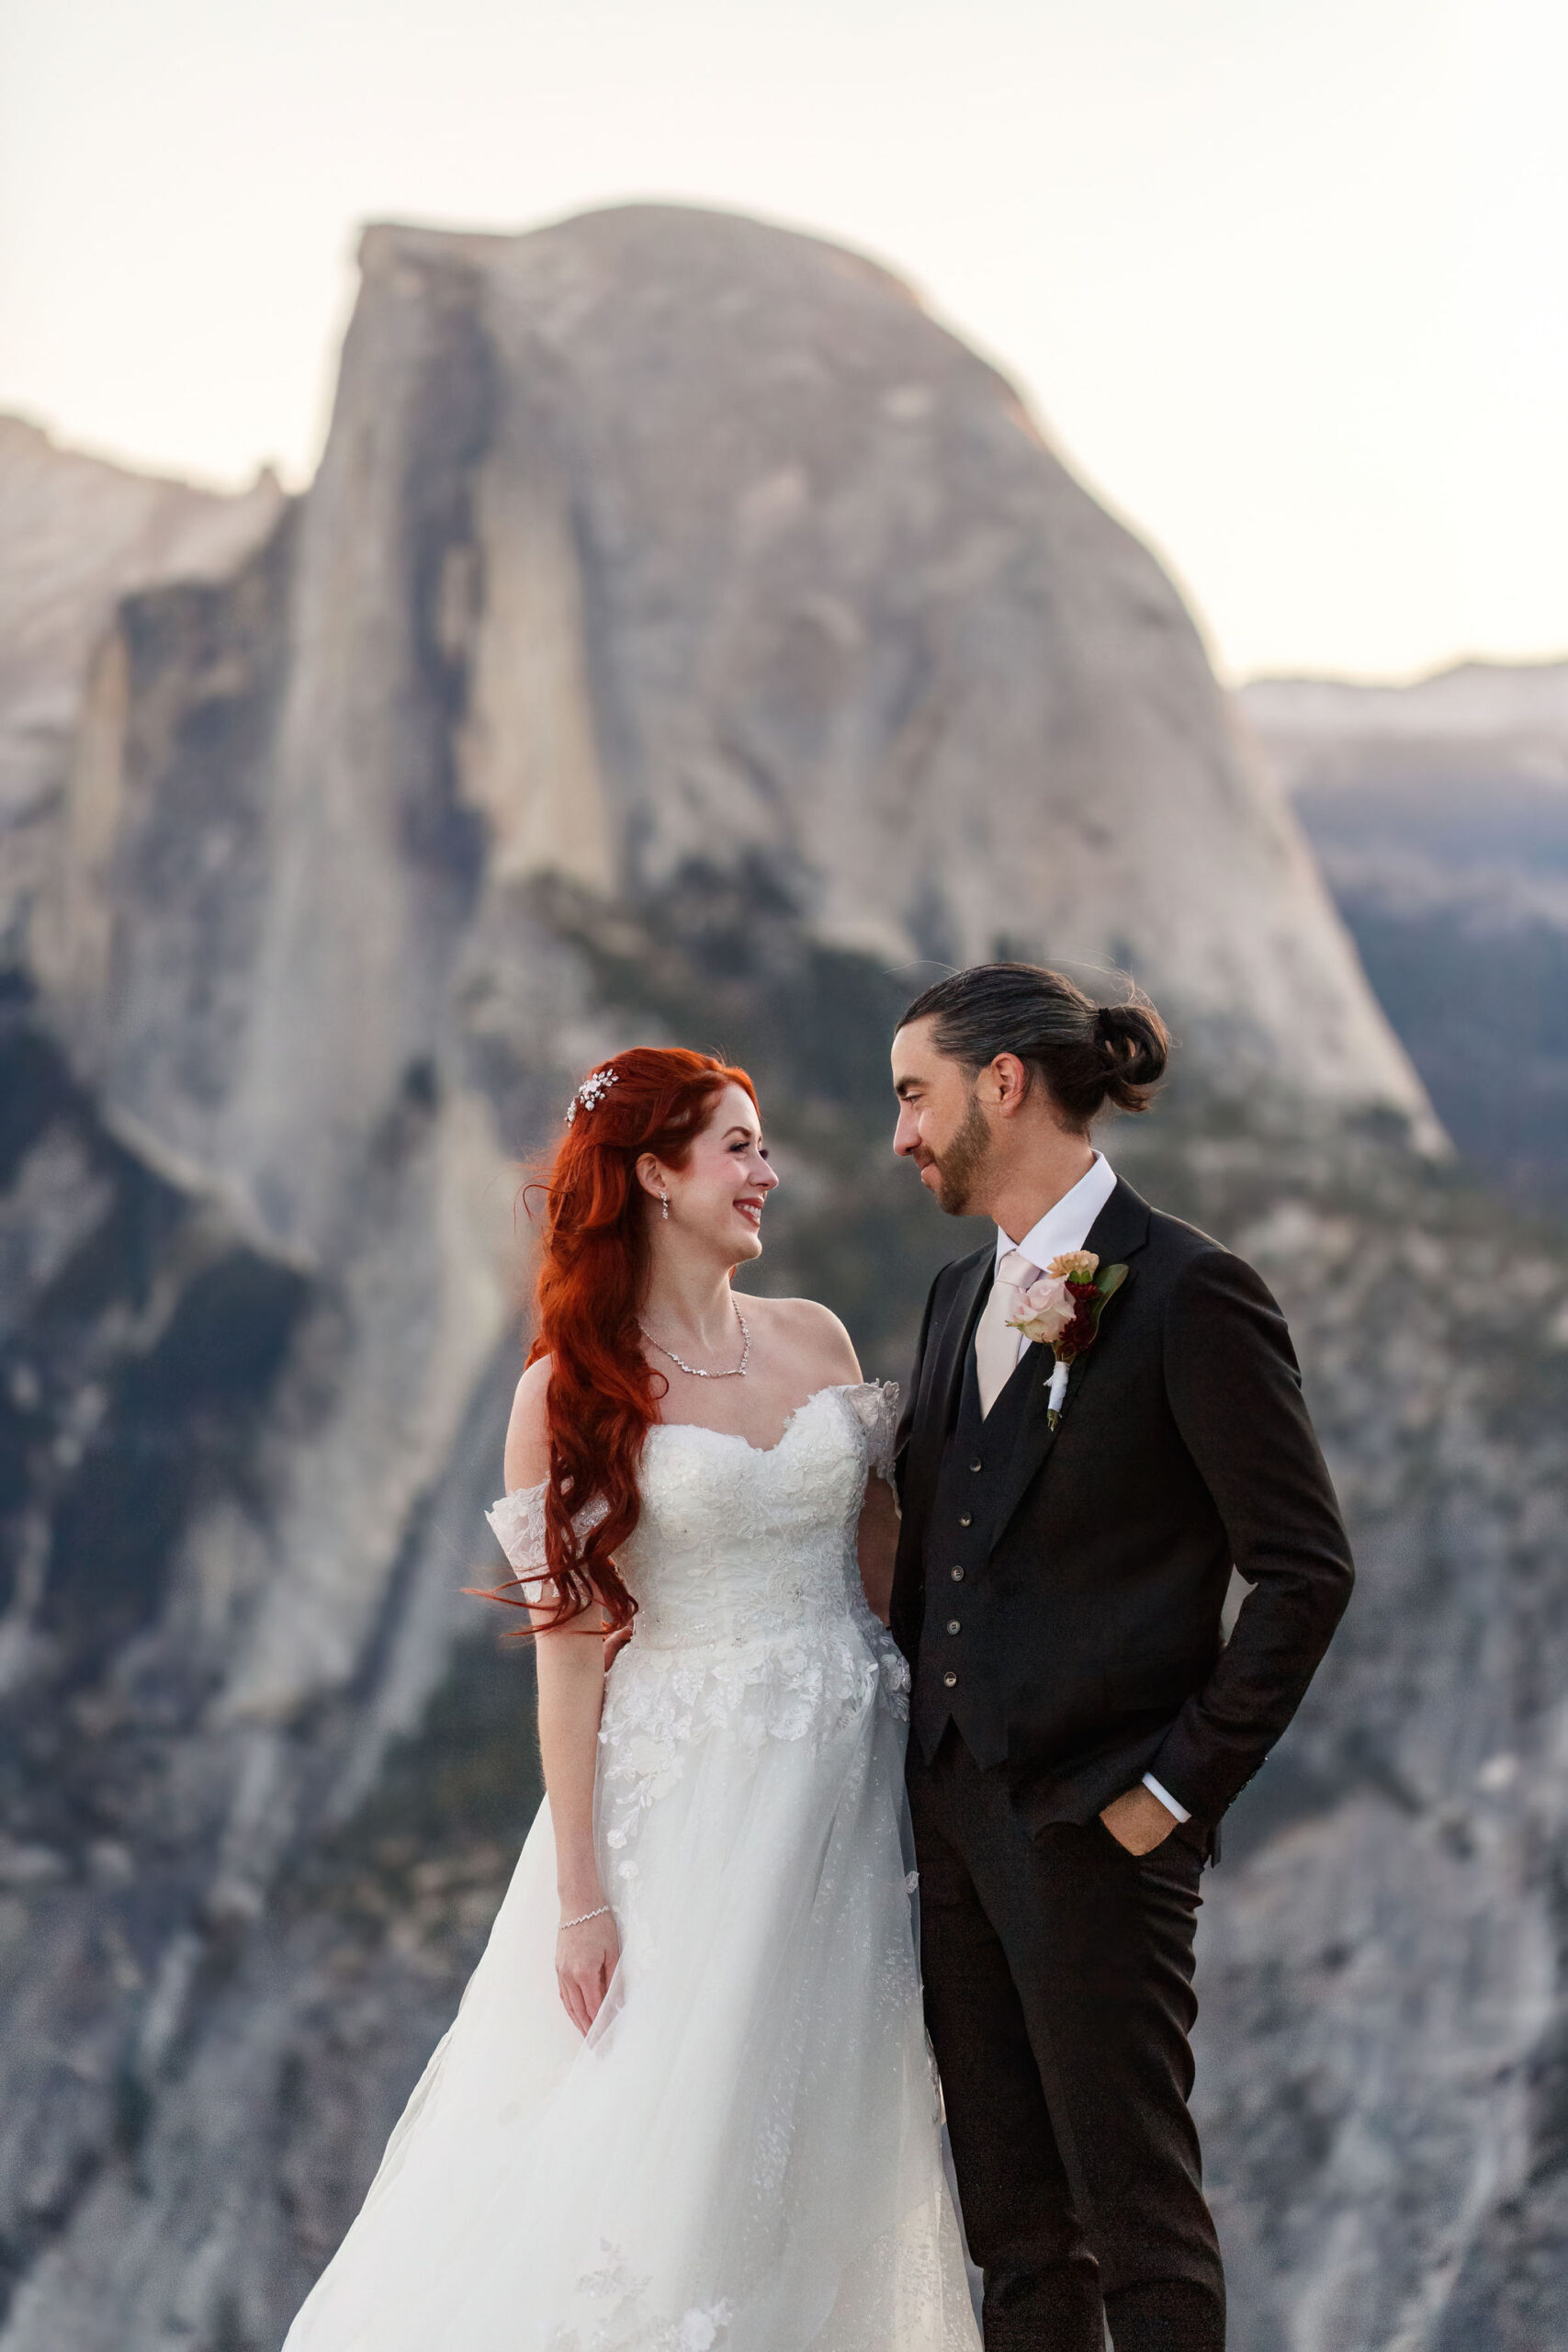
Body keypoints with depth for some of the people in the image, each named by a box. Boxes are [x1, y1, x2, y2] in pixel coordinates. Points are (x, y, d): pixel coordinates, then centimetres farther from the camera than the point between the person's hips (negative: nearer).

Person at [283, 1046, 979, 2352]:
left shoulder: (816, 1340, 7)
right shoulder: (573, 1389, -7)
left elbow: (880, 1563, 13)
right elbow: (570, 1646, -9)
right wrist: (581, 1892, -11)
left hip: (848, 1788, 5)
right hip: (688, 1795, -5)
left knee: (828, 2140, 10)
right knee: (661, 2147, -4)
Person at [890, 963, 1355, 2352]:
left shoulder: (1191, 1294, -10)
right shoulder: (962, 1297, 13)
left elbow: (1308, 1570, -12)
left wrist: (1179, 1789, -12)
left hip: (1093, 1821, -7)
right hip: (957, 1812, 8)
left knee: (1137, 2211, 0)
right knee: (1012, 2223, 12)